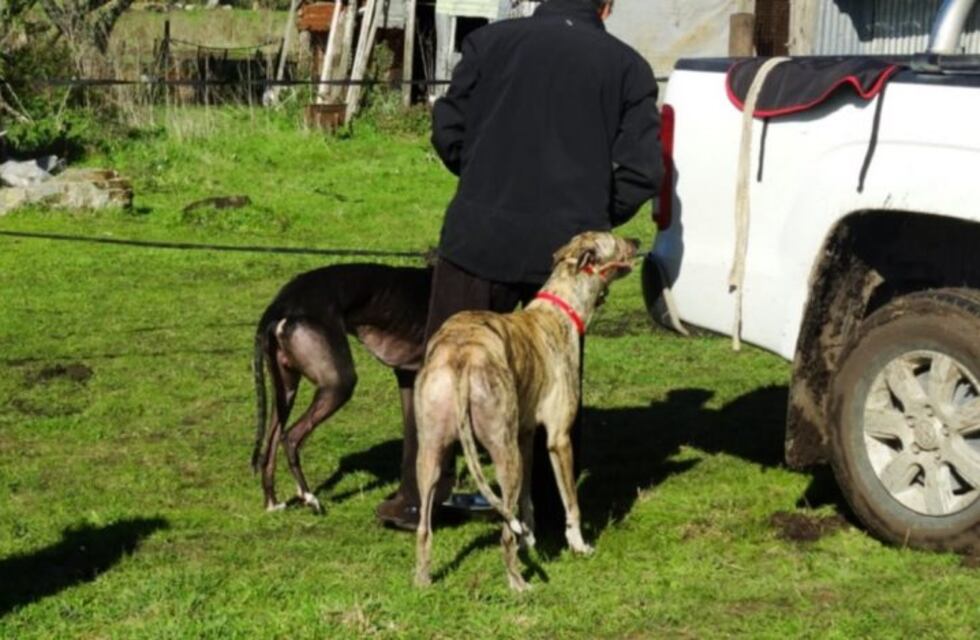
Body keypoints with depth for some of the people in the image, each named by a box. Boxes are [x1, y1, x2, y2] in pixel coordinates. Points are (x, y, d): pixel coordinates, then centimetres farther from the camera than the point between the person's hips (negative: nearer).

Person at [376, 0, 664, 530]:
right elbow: (643, 171, -2)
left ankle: (418, 499, 14)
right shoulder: (627, 67, 2)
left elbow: (448, 133, 3)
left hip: (482, 235, -1)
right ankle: (549, 504, 20)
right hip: (567, 247, 1)